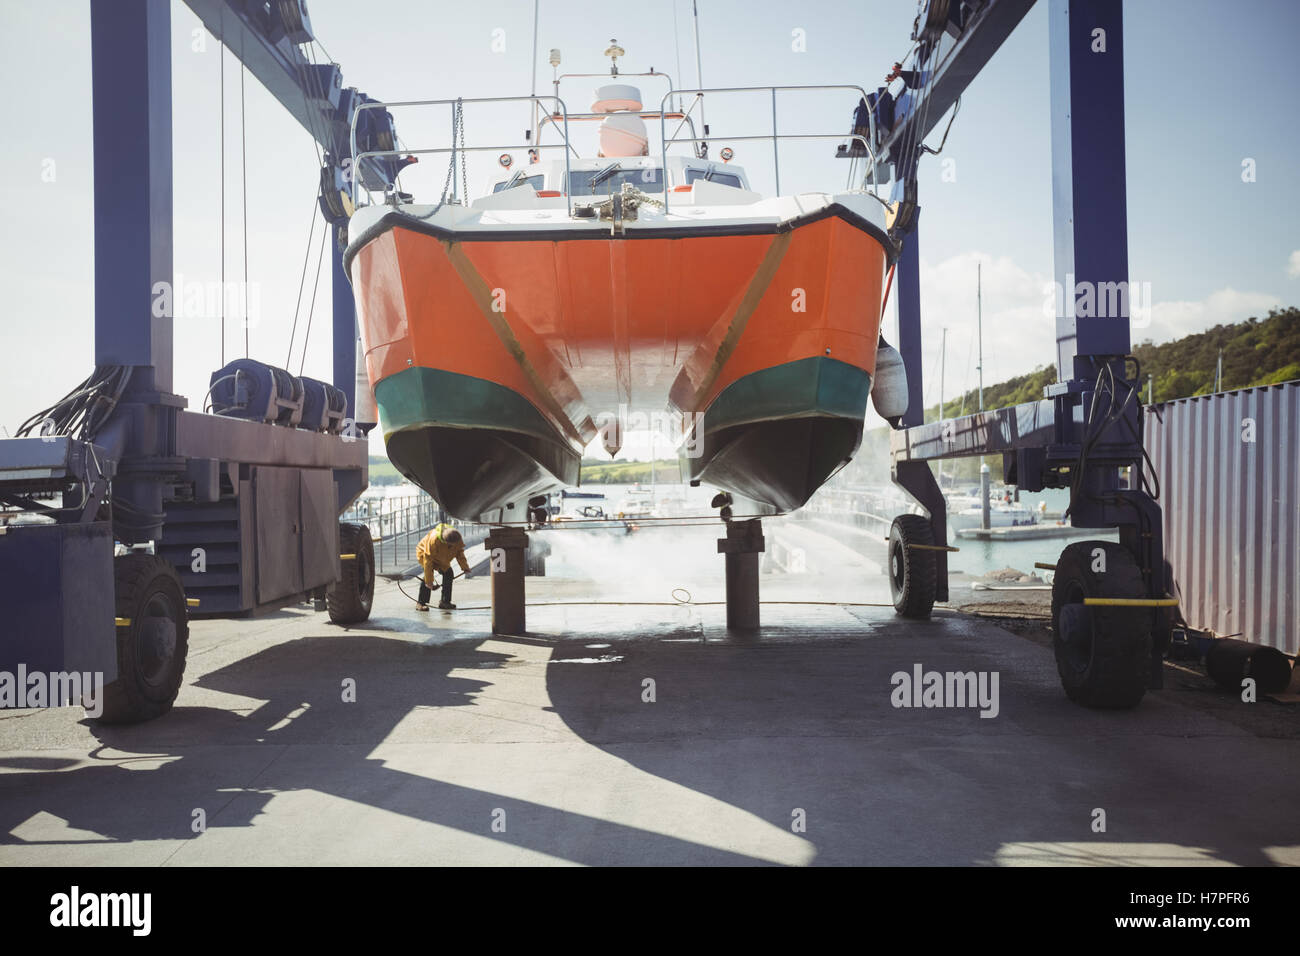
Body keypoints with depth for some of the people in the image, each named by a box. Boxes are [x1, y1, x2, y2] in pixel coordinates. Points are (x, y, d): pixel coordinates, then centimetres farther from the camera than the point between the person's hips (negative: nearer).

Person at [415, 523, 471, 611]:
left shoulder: (457, 539, -25)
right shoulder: (433, 540, -41)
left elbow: (460, 553, -5)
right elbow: (428, 560, -37)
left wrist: (465, 568, -12)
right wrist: (429, 581, -36)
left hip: (441, 558, 6)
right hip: (424, 553, -6)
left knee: (448, 574, -6)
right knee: (428, 574, -24)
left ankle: (445, 602, 6)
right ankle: (421, 603, -18)